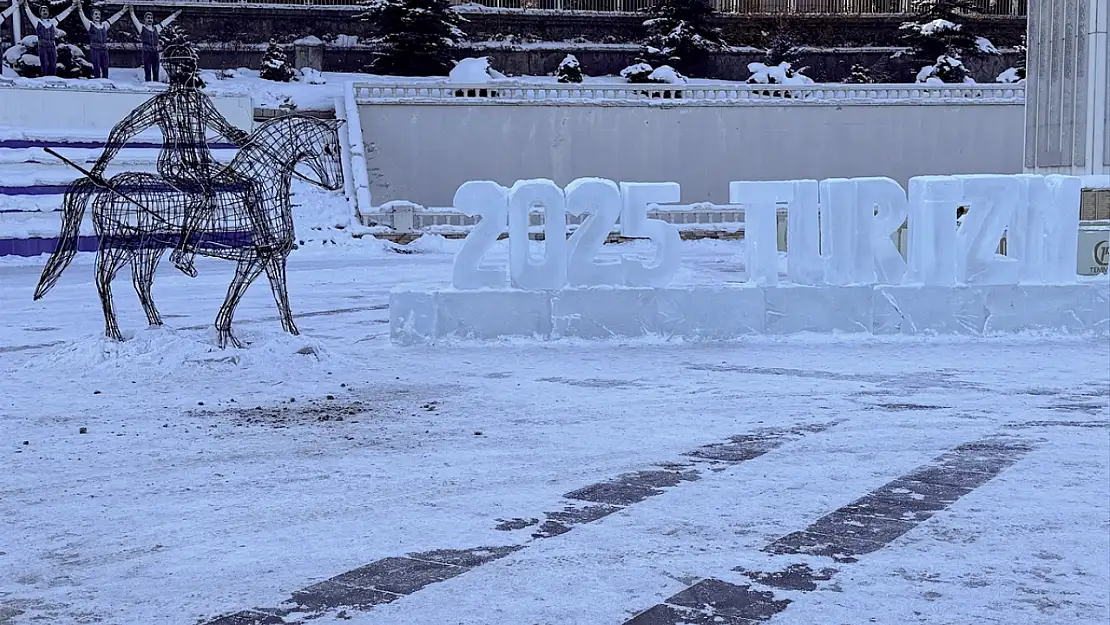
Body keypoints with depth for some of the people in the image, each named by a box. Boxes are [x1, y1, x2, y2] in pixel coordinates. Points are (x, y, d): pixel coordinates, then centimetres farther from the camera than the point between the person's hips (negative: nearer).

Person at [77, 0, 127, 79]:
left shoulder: (104, 25, 16)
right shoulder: (90, 24, 4)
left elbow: (114, 18, 19)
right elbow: (83, 17, -10)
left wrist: (123, 11, 18)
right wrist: (80, 9, -26)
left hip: (104, 49, 4)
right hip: (95, 49, -4)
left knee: (105, 68, 3)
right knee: (97, 68, -6)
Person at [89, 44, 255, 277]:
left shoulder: (200, 100, 15)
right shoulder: (161, 102, 0)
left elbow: (226, 128, 26)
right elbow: (123, 130, -1)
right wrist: (101, 165, -7)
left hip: (203, 165, 6)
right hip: (174, 165, -6)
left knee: (248, 185, -11)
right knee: (206, 194, -36)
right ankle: (182, 252, -36)